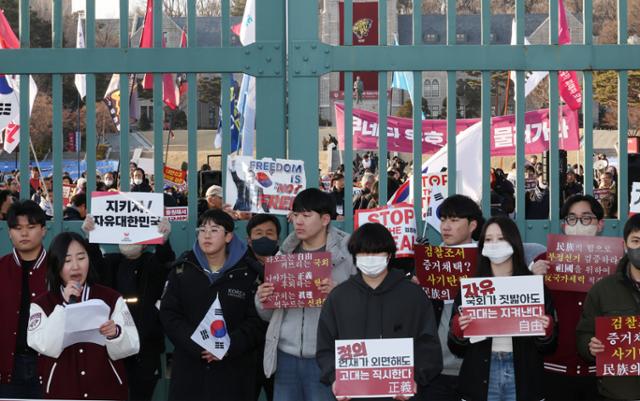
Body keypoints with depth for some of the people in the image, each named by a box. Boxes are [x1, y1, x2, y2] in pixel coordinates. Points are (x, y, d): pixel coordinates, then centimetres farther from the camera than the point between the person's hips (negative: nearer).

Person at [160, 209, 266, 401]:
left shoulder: (248, 273, 1)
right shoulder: (182, 269, 6)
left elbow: (258, 321, -4)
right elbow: (169, 314, -1)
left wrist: (229, 346, -18)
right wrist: (196, 345, -15)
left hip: (234, 370, -1)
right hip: (189, 368, 1)